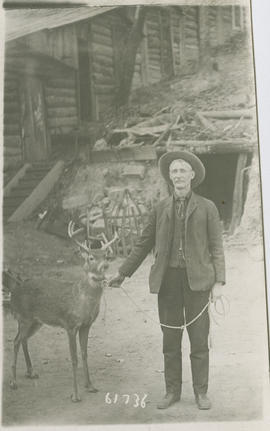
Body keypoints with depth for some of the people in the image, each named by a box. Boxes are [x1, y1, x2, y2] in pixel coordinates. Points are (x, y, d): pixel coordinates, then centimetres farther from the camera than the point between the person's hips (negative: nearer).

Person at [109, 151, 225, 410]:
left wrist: (219, 282, -7)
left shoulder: (207, 208, 3)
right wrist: (123, 273, 12)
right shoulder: (161, 209, 9)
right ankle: (172, 391, 21)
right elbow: (144, 244, 13)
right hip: (167, 279, 2)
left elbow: (216, 247, 2)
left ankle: (201, 392, 18)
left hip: (197, 279, -2)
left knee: (199, 339, 4)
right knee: (170, 339, 9)